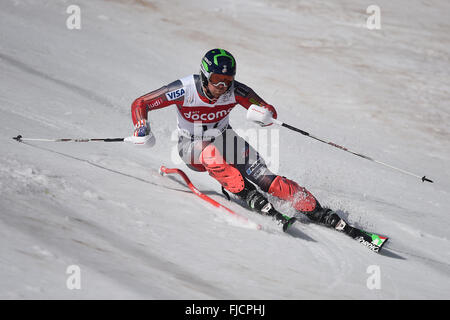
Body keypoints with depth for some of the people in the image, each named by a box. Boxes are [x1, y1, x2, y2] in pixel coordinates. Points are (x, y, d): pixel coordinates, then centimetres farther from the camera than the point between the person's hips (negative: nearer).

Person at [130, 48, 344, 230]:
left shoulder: (235, 91, -20)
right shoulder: (185, 90, -26)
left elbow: (269, 112, -13)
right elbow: (140, 104, -18)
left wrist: (264, 115, -38)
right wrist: (142, 131, -36)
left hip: (223, 140, 2)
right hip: (191, 147, -1)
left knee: (264, 179, -18)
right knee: (211, 153, -39)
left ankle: (315, 211, -16)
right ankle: (249, 196, -30)